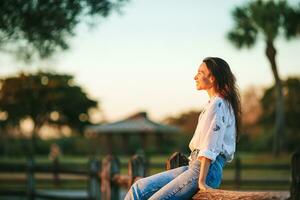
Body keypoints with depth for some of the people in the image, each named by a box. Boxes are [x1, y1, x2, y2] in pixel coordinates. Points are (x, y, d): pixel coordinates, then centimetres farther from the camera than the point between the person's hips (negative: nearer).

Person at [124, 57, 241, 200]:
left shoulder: (216, 105, -11)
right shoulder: (215, 103, 21)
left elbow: (210, 147, -17)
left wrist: (201, 181, -20)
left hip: (206, 170, -10)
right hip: (193, 167, 10)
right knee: (139, 188, 3)